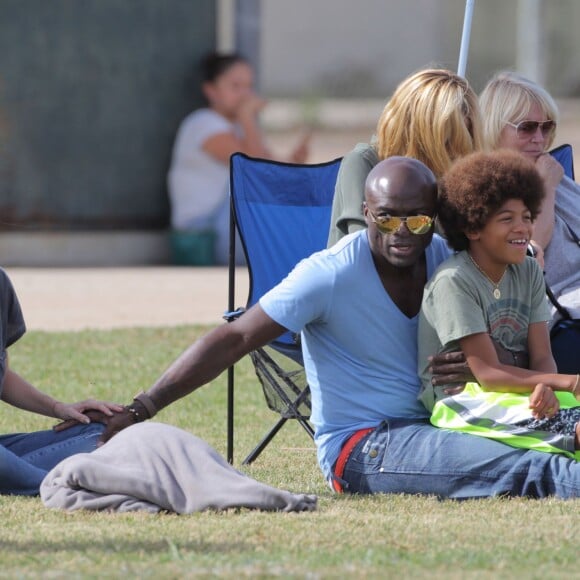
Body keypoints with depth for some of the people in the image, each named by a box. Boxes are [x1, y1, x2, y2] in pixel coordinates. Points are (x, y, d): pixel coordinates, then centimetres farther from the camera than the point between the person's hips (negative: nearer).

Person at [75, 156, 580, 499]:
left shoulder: (445, 260, 5)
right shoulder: (331, 275, -12)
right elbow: (234, 340, -14)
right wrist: (142, 408, -20)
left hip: (426, 425, 7)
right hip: (359, 445, -7)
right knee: (521, 468, -33)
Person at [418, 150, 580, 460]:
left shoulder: (529, 273, 8)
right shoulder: (453, 281, -14)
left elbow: (542, 358, 1)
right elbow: (487, 373, -16)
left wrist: (545, 388, -25)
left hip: (515, 389, 7)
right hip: (460, 400, -7)